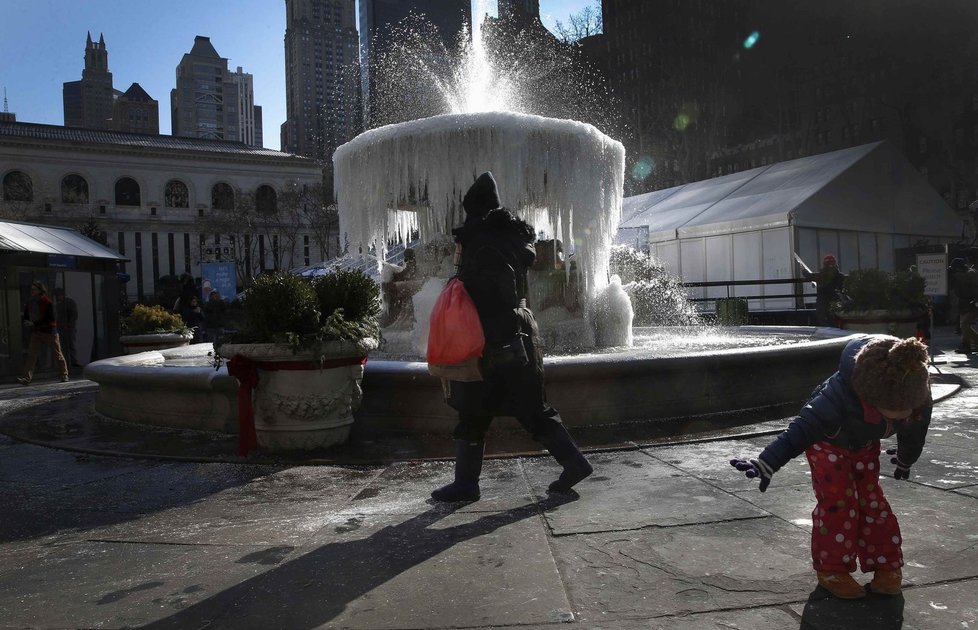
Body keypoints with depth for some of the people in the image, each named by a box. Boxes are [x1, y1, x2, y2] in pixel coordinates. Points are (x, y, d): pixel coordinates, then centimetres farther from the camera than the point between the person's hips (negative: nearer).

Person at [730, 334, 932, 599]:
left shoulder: (920, 397, -27)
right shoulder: (843, 392, -47)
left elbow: (914, 432, -3)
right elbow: (803, 428, -50)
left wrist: (906, 461, 18)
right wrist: (767, 464, -58)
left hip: (866, 443, 5)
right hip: (828, 441, -4)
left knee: (872, 499, 4)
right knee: (837, 502, -10)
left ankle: (886, 565, 20)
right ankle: (832, 568, 4)